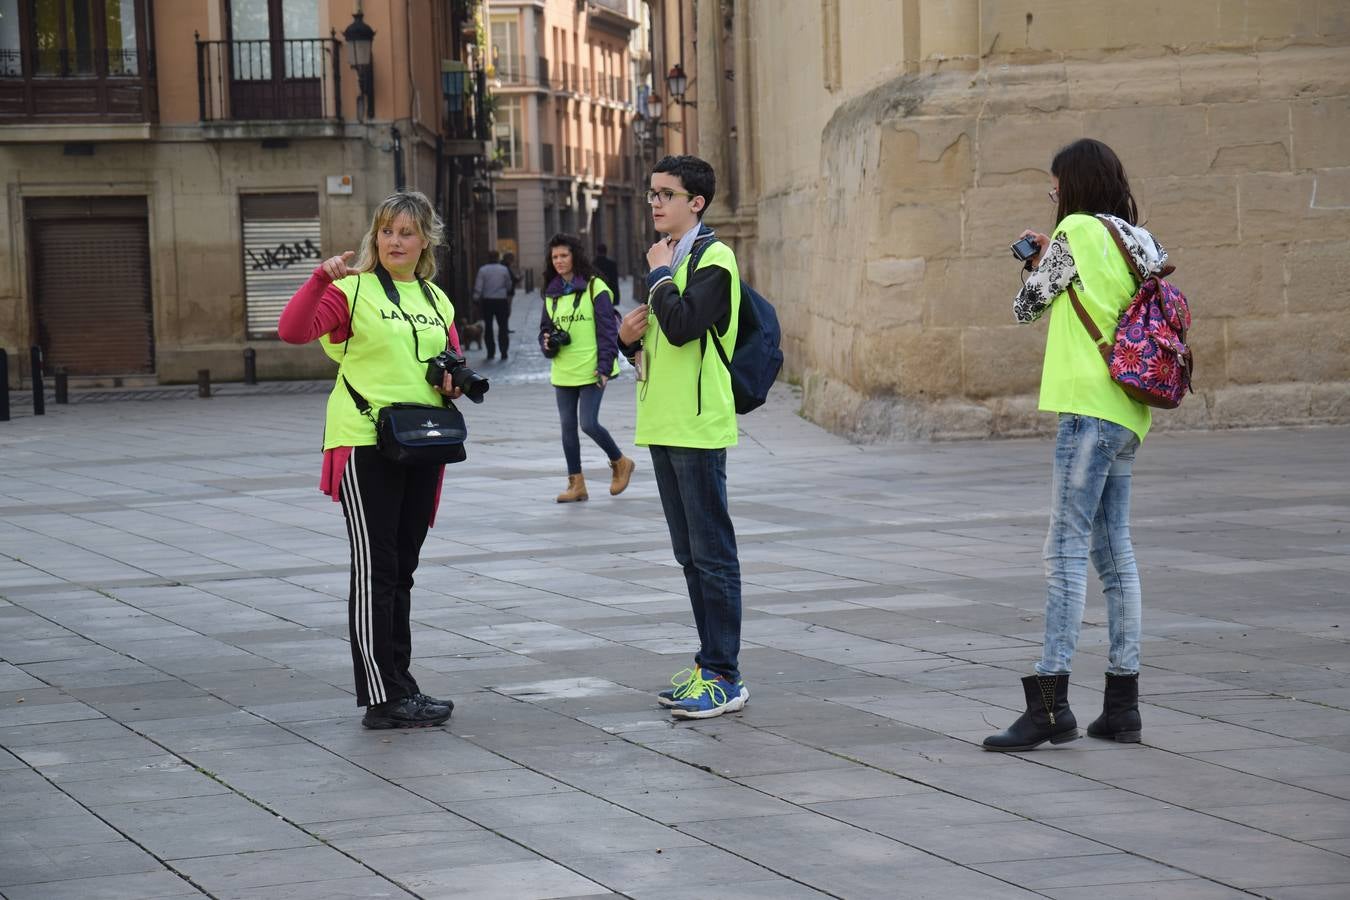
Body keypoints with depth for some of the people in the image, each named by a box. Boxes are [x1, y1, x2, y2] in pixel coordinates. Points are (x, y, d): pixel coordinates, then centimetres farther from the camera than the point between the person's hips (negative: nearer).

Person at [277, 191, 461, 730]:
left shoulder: (436, 300, 15)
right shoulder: (353, 290, -5)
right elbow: (292, 330, -19)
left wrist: (454, 381, 2)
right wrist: (322, 278, -32)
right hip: (365, 446, -6)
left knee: (401, 570, 13)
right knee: (375, 570, -6)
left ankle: (399, 685, 20)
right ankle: (383, 700, -4)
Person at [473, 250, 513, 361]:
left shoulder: (483, 270, -4)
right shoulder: (504, 270, -2)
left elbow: (478, 287, -8)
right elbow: (509, 286, 5)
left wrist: (476, 298, -1)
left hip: (487, 301, 0)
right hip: (501, 300, 0)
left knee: (488, 327, 10)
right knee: (503, 327, 4)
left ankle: (490, 353, 10)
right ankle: (503, 353, 0)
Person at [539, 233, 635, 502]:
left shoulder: (594, 287, -6)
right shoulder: (551, 292, 11)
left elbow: (607, 329, -8)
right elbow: (545, 328, 19)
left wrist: (605, 366, -14)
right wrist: (547, 343, -5)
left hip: (590, 370, -6)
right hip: (563, 372, 6)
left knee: (589, 424, -10)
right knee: (568, 427, 6)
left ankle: (620, 463, 15)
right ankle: (576, 483, 14)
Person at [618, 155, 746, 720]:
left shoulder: (713, 258, -10)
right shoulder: (665, 257, 17)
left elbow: (682, 325, -25)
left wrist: (659, 275, -11)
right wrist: (630, 336, 4)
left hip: (699, 426, -9)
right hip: (663, 422, 9)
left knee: (712, 553, -6)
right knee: (690, 554, 13)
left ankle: (724, 678, -4)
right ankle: (710, 665, 20)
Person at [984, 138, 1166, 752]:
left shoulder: (1079, 230, -7)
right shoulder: (1139, 242, 16)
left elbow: (1026, 307, 0)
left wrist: (1037, 263, 17)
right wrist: (1048, 259, 24)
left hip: (1090, 408, -9)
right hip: (1126, 415, 9)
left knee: (1067, 550, -12)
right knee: (1114, 552, 10)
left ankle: (1050, 703, -16)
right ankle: (1122, 705, 11)